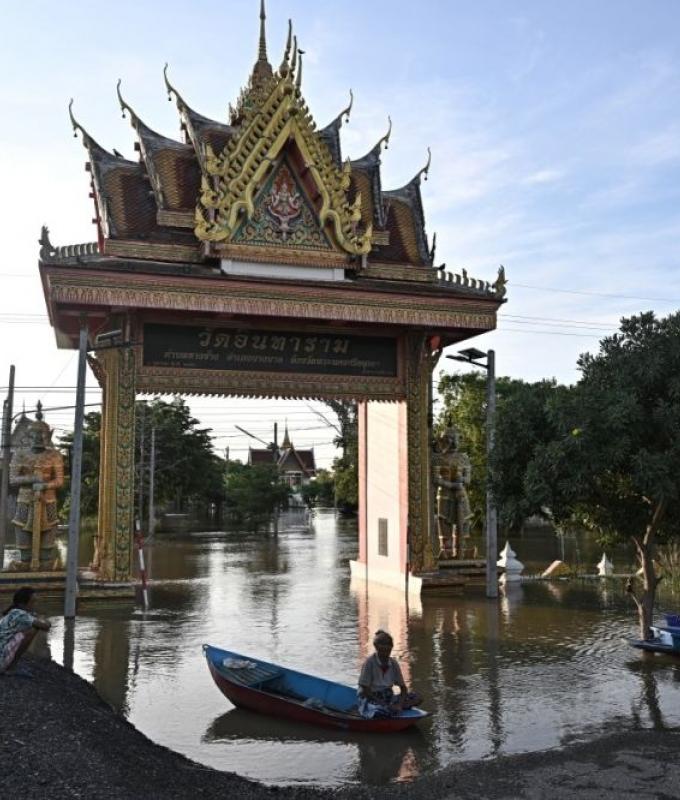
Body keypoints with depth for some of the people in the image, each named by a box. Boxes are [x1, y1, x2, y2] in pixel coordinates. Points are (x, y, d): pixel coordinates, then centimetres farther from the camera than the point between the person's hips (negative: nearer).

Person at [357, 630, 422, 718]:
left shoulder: (393, 663, 3)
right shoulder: (370, 662, -13)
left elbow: (403, 687, 5)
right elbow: (365, 690, -15)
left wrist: (400, 704, -16)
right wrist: (384, 704, -22)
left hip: (388, 698, 6)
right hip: (370, 700, -6)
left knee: (415, 698, -13)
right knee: (382, 710, -40)